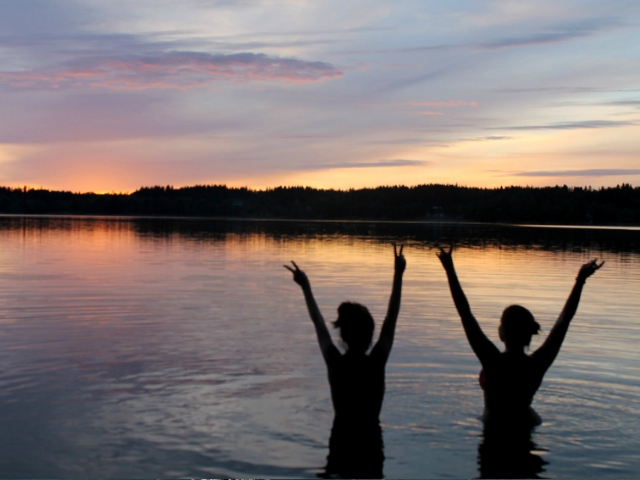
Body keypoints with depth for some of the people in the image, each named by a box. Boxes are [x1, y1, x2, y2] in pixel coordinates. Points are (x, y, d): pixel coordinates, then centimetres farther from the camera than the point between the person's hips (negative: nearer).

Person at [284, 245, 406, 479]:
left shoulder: (335, 364, -9)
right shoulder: (377, 363, -11)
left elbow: (318, 323, 3)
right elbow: (391, 319, -5)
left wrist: (305, 286, 14)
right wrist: (398, 274, 0)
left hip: (341, 441, 1)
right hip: (370, 442, -1)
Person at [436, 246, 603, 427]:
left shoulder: (493, 362, -26)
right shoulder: (538, 364, -17)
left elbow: (466, 315, -27)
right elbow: (564, 320, -8)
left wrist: (450, 270, -25)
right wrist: (580, 281, -2)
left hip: (495, 428, -4)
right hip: (527, 424, 4)